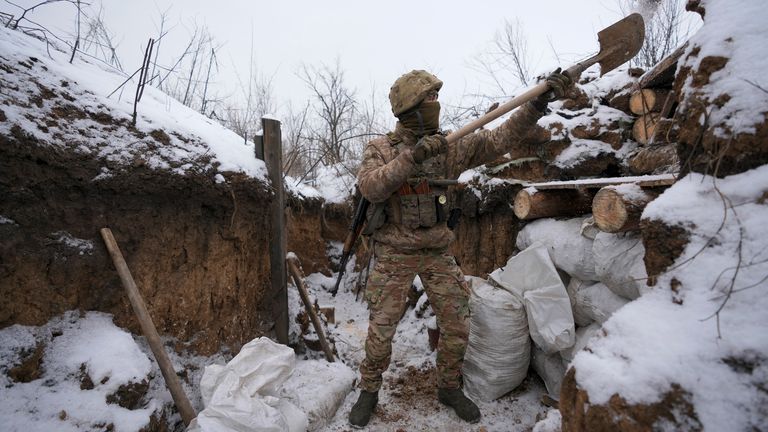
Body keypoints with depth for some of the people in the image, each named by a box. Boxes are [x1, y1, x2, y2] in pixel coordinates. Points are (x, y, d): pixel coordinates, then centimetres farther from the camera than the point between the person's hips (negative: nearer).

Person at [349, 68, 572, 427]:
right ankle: (369, 391, 27)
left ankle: (449, 387, 32)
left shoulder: (448, 147, 3)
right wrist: (411, 157, -32)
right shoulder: (380, 149, -5)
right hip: (395, 255, -3)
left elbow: (498, 140, -1)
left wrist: (537, 103, -10)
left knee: (457, 325, 8)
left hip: (437, 253, 4)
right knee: (381, 329, 2)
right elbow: (370, 188, -23)